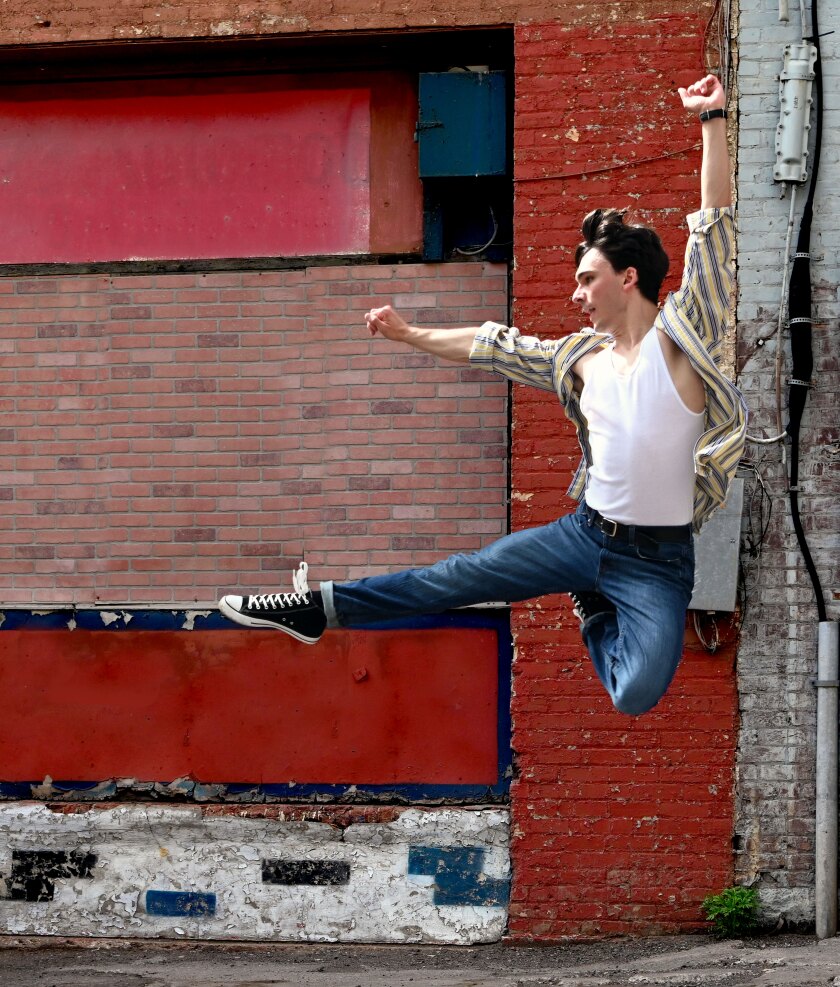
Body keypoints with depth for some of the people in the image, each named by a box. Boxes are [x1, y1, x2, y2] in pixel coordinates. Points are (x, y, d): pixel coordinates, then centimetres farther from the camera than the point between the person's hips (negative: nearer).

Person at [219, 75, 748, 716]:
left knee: (638, 693, -23)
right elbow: (495, 349, 22)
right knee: (459, 577, 5)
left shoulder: (680, 339, -11)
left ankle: (596, 612, 9)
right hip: (586, 532, 5)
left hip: (656, 561, -5)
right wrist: (410, 334, 28)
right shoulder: (582, 356, 8)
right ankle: (318, 609, 15)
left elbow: (715, 229, -16)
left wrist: (712, 122, -19)